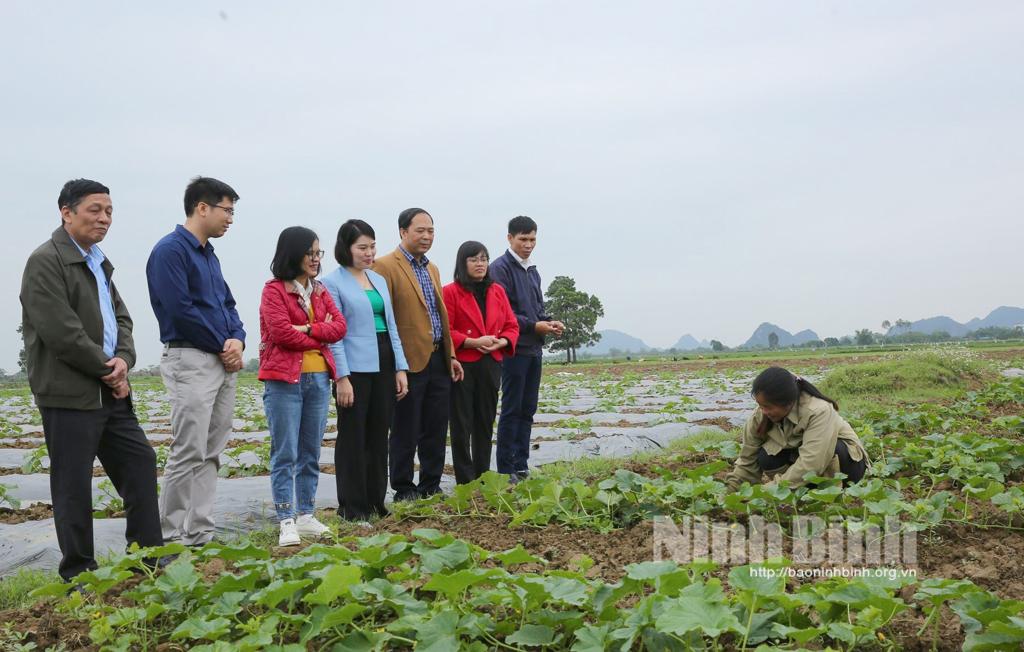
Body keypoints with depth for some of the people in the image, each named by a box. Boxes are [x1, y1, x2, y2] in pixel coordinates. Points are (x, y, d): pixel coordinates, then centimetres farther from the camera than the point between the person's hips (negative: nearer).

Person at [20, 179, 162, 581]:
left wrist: (124, 358, -5)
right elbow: (62, 333, -20)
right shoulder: (46, 261, -12)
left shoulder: (98, 261, 16)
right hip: (69, 394, -9)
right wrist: (109, 371, -11)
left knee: (139, 461, 12)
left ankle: (148, 554, 23)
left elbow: (120, 317, 15)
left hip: (109, 391, 9)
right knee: (73, 485, 1)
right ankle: (78, 574, 13)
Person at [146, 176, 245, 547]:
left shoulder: (208, 253, 17)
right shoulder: (170, 250, -10)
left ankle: (200, 535, 16)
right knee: (189, 455, -7)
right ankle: (172, 540, 3)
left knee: (210, 455, 10)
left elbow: (227, 303, 18)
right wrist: (223, 346, -8)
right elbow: (180, 309, -17)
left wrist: (237, 340, -2)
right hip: (191, 360, -9)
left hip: (224, 362, 9)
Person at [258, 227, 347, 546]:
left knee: (311, 453, 10)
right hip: (284, 379, -6)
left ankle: (306, 516, 18)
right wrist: (320, 336, -2)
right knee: (285, 454, -4)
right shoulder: (274, 290, -3)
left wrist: (307, 330, -11)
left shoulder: (320, 290, 16)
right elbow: (281, 332, -14)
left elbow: (340, 326, 4)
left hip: (318, 378, 6)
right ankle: (287, 523, -1)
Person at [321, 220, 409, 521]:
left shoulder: (379, 280, 14)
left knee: (379, 436, 11)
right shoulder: (333, 282, -5)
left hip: (384, 366, 6)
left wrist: (400, 368, 9)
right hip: (355, 368, -6)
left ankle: (376, 504, 22)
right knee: (353, 438, 2)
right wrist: (342, 377, -15)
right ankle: (352, 508, 12)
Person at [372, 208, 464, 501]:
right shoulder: (385, 266, -8)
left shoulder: (432, 268, 18)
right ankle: (404, 490, 15)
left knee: (436, 430, 12)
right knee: (405, 431, 3)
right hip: (410, 361, -8)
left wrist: (451, 355, 16)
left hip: (438, 360, 8)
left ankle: (430, 487, 24)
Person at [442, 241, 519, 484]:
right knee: (462, 425, 0)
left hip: (491, 365, 5)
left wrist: (500, 342, -8)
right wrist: (474, 342, -19)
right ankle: (465, 482, 7)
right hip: (462, 365, -5)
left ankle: (483, 479, 20)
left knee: (486, 423, 10)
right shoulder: (451, 292, -4)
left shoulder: (497, 291, 12)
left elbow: (512, 326, 12)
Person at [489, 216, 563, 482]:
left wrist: (550, 322, 2)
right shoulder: (501, 268, -9)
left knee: (528, 410, 10)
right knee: (512, 410, -3)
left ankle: (521, 466, 18)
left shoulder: (533, 271, 17)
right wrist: (534, 326, -17)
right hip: (514, 349, -8)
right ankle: (506, 471, 4)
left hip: (534, 349, 8)